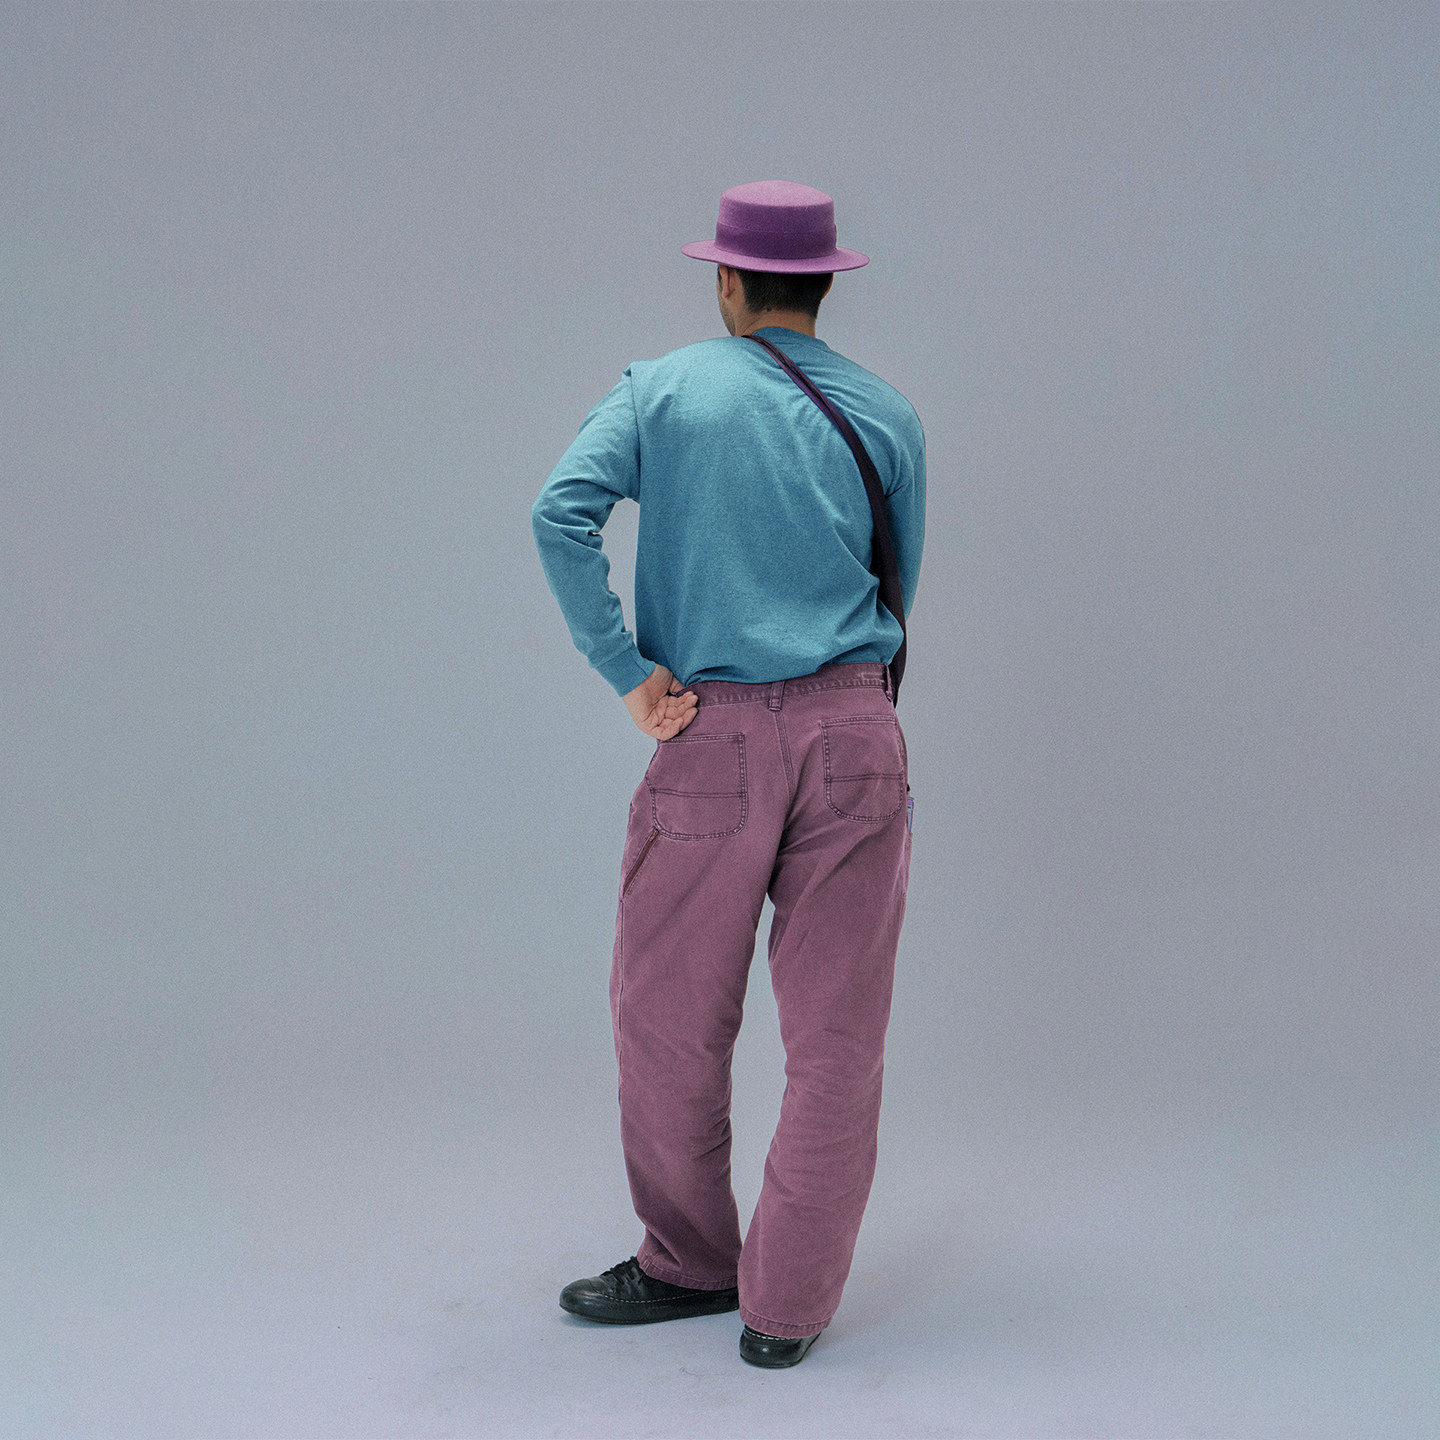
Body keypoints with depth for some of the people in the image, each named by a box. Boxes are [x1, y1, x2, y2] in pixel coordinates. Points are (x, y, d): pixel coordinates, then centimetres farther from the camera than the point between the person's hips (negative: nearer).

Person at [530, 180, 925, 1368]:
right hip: (853, 732, 2)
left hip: (713, 737, -1)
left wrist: (629, 672, -9)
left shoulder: (660, 391, 4)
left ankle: (692, 1262, 28)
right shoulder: (887, 415, 9)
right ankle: (788, 1304, 13)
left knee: (672, 1017, 14)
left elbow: (562, 513, -12)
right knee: (835, 1028, 7)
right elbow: (897, 594, 14)